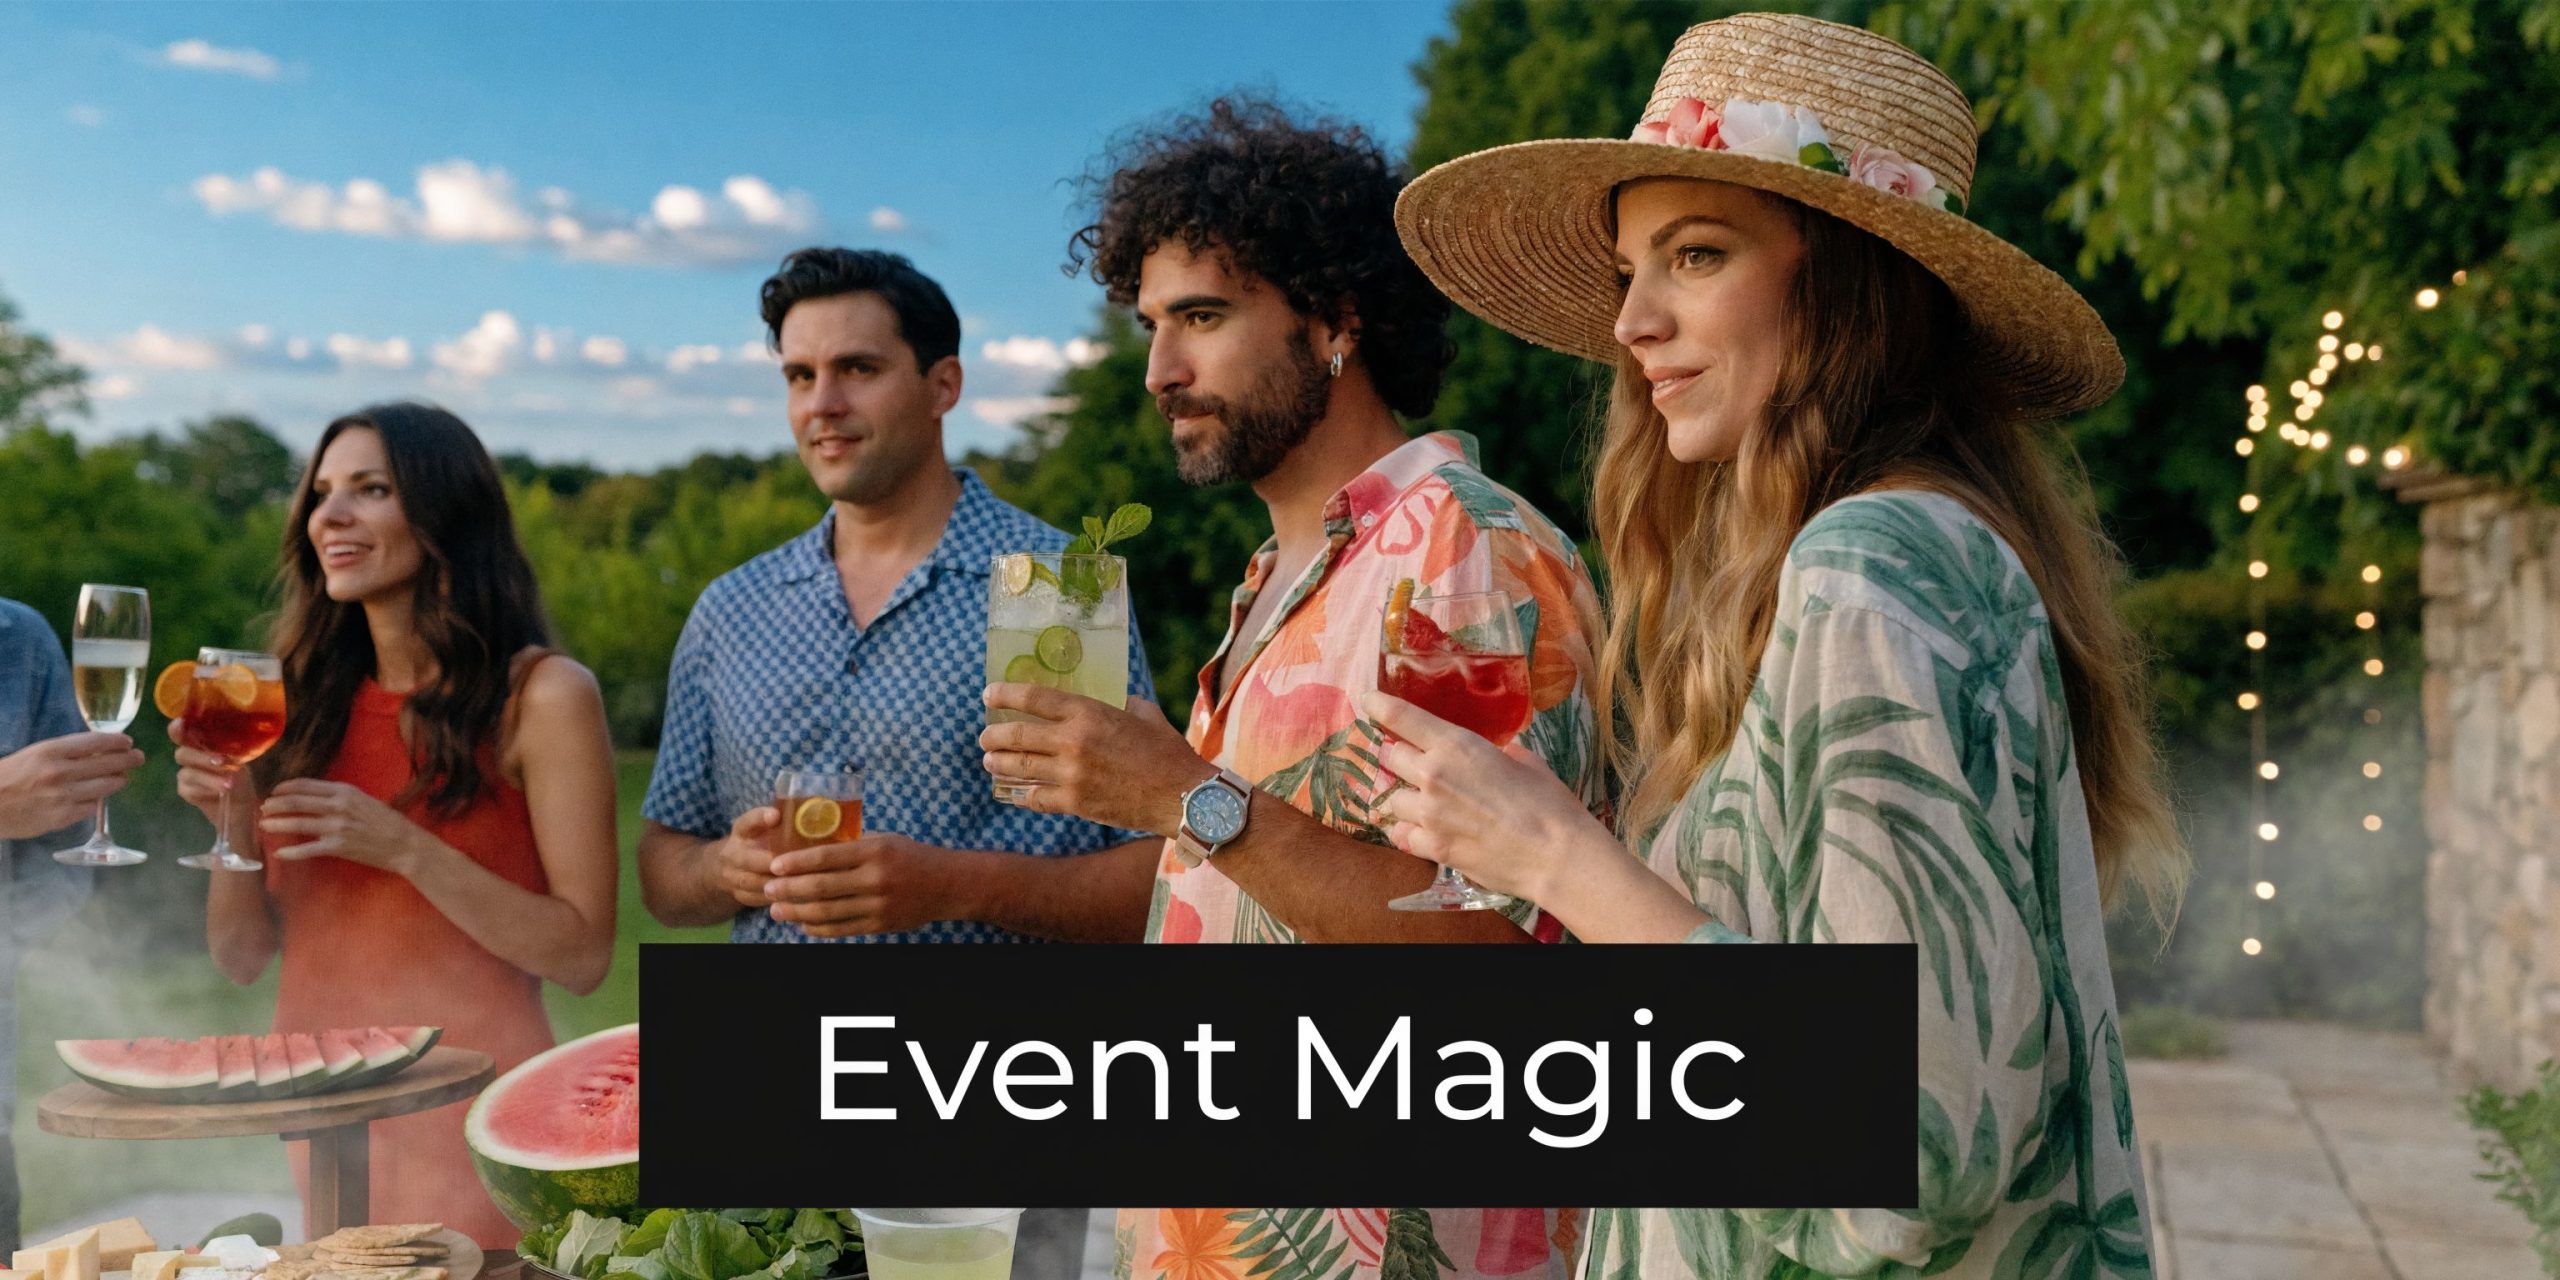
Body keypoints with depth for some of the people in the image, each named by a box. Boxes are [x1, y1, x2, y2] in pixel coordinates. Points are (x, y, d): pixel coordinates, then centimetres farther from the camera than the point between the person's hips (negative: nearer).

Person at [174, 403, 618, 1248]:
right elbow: (242, 957, 6)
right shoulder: (305, 700, 5)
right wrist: (232, 821, -11)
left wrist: (405, 848, -20)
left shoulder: (541, 695, -9)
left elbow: (583, 956, -12)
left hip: (467, 1109, -4)